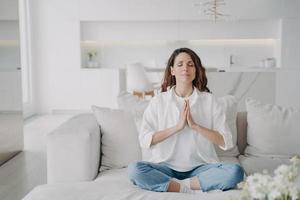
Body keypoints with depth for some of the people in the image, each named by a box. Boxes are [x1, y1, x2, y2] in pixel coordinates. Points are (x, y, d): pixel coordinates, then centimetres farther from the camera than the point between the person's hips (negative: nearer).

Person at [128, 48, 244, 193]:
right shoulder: (158, 101, 4)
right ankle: (190, 189, -20)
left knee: (235, 171, -27)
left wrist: (195, 125, -14)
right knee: (134, 169, -28)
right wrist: (177, 127, -14)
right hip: (166, 166, 0)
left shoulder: (209, 100, 3)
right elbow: (144, 140, -7)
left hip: (200, 167, 1)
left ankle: (179, 185, -18)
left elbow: (226, 142, -4)